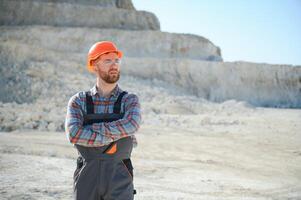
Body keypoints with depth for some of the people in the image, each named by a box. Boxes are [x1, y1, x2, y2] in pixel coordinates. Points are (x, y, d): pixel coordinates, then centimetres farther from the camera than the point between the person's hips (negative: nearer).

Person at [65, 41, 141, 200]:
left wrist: (92, 128, -17)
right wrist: (114, 137, -16)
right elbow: (73, 134, -17)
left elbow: (131, 125, -23)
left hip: (120, 182, -1)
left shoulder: (130, 100, -1)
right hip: (87, 181, 1)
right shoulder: (78, 101, 1)